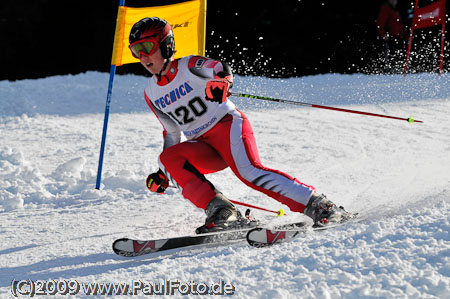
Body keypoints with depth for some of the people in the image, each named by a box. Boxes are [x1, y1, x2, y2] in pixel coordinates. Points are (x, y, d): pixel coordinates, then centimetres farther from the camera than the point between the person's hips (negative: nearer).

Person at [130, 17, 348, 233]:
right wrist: (163, 175, 17)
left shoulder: (189, 66, -4)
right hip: (203, 146, 6)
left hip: (228, 124, -6)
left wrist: (221, 81, -44)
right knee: (169, 158, -23)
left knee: (248, 171, -31)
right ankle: (220, 211, -29)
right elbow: (172, 132, 21)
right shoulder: (151, 94, 12)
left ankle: (318, 205, -29)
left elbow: (221, 69, -21)